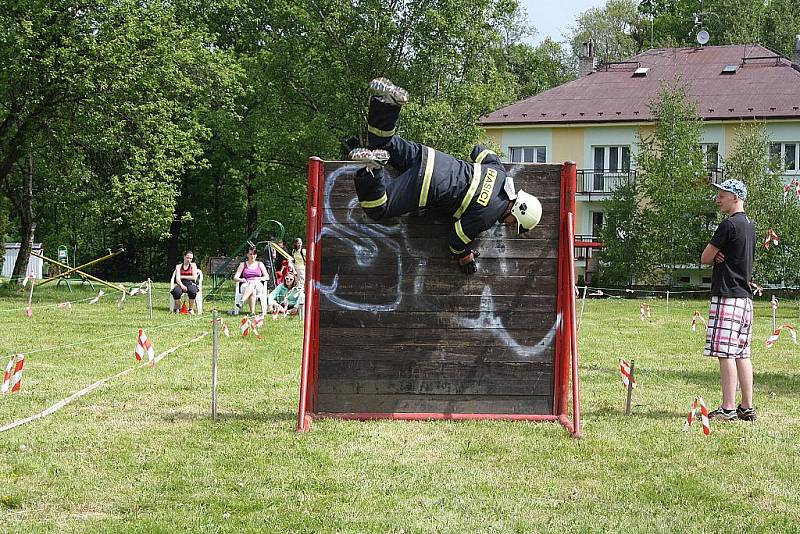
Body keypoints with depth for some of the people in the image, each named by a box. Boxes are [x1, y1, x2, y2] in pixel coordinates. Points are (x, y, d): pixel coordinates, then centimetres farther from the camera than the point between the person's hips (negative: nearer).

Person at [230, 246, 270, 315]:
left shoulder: (260, 264, 20)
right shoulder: (243, 264, 18)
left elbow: (267, 277, 12)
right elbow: (235, 278, 11)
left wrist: (258, 279, -8)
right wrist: (241, 280, -13)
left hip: (258, 285, 0)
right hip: (245, 285, 0)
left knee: (252, 284, -42)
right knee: (252, 291, -41)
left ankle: (241, 302, -62)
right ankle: (252, 312, -54)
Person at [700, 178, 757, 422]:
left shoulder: (729, 224, -12)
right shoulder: (750, 225, 17)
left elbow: (705, 258, -9)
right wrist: (719, 256, 1)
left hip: (727, 296, -9)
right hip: (746, 297, 9)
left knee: (725, 353, -9)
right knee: (742, 354, 11)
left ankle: (728, 409, -10)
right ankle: (747, 408, 12)